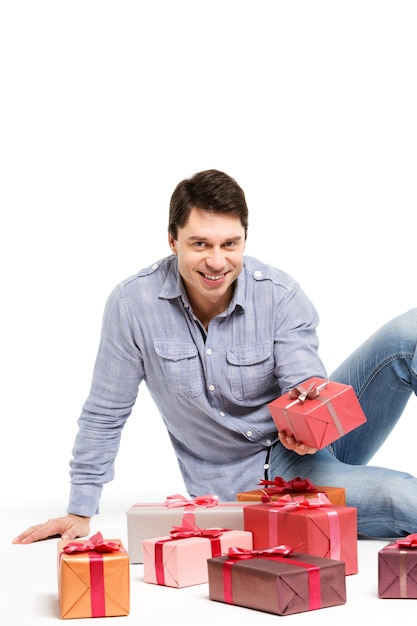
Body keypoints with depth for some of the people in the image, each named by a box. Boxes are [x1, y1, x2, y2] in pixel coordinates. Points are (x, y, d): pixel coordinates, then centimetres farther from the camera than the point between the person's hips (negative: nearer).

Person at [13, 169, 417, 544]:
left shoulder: (281, 296, -11)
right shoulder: (132, 303, -13)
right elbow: (105, 415, -4)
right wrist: (80, 512, 0)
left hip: (314, 437, 3)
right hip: (250, 481, -2)